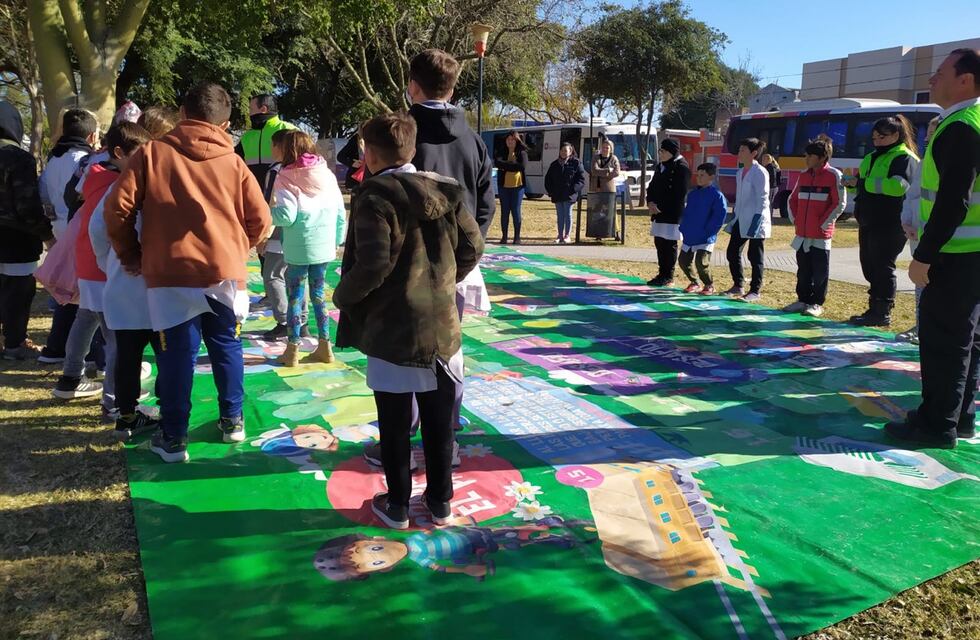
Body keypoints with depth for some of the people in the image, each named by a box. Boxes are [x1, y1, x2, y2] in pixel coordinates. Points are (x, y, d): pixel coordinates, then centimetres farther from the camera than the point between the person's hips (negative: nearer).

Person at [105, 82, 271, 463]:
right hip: (225, 271, 2)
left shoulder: (152, 153, 0)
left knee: (176, 353, 5)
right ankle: (232, 421, 28)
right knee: (226, 347, 16)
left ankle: (173, 438, 13)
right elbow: (261, 220, 4)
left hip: (171, 274, -1)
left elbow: (118, 208, -3)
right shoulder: (233, 162, 4)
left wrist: (129, 255, 10)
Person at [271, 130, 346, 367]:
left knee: (295, 296, 5)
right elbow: (340, 212, 7)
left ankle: (293, 349, 10)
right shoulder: (327, 174, 6)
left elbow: (286, 216, -17)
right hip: (324, 247, 4)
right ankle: (324, 346, 18)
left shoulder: (286, 177, -8)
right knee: (318, 294, 15)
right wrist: (337, 241, 16)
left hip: (298, 249, -4)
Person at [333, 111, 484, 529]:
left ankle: (397, 506, 22)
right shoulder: (446, 192, 3)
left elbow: (372, 264, -21)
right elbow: (473, 248, 6)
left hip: (391, 329, -5)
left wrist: (342, 296, -4)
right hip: (442, 324, 5)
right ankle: (440, 501, 27)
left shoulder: (376, 197, -14)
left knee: (394, 424, 9)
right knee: (439, 421, 15)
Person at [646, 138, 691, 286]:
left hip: (672, 214, -8)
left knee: (669, 244, -4)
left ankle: (668, 277, 4)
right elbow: (652, 186, 19)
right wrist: (651, 202, 0)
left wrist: (661, 207, -17)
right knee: (659, 243, 11)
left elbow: (678, 194, -17)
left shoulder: (681, 167, -10)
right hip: (658, 213, 8)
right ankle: (662, 274, 21)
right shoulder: (661, 166, 17)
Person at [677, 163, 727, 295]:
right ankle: (694, 283, 30)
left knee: (701, 263, -15)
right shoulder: (693, 193, 12)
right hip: (689, 237, 7)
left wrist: (708, 232, -16)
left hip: (705, 239, -7)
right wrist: (683, 229, 8)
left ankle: (709, 285, 10)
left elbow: (720, 215, -14)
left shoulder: (717, 195, -9)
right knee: (684, 261, 9)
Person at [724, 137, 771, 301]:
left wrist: (756, 222, -20)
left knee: (755, 256, 0)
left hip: (755, 220, -8)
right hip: (740, 220, 8)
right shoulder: (740, 173, 12)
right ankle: (738, 286, 22)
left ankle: (755, 291, 10)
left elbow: (762, 200, -15)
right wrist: (733, 218, 16)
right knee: (732, 252, 8)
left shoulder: (760, 173, -12)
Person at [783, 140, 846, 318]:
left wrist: (823, 223, -11)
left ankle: (816, 303, 8)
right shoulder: (803, 176, 11)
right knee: (803, 270, 12)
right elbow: (792, 199, 19)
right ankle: (803, 299, 21)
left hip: (821, 235, -6)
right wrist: (795, 219, 8)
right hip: (802, 233, 6)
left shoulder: (833, 176, -7)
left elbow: (840, 203, -10)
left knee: (820, 271, 1)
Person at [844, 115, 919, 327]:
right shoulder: (872, 158, 18)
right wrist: (853, 184, 3)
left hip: (890, 224, -9)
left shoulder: (903, 158, -10)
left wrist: (863, 182, -23)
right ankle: (874, 309, 22)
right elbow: (863, 187, 26)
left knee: (883, 267, -4)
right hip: (868, 222, 9)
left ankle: (883, 313, 4)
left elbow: (898, 185, -26)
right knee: (869, 267, 12)